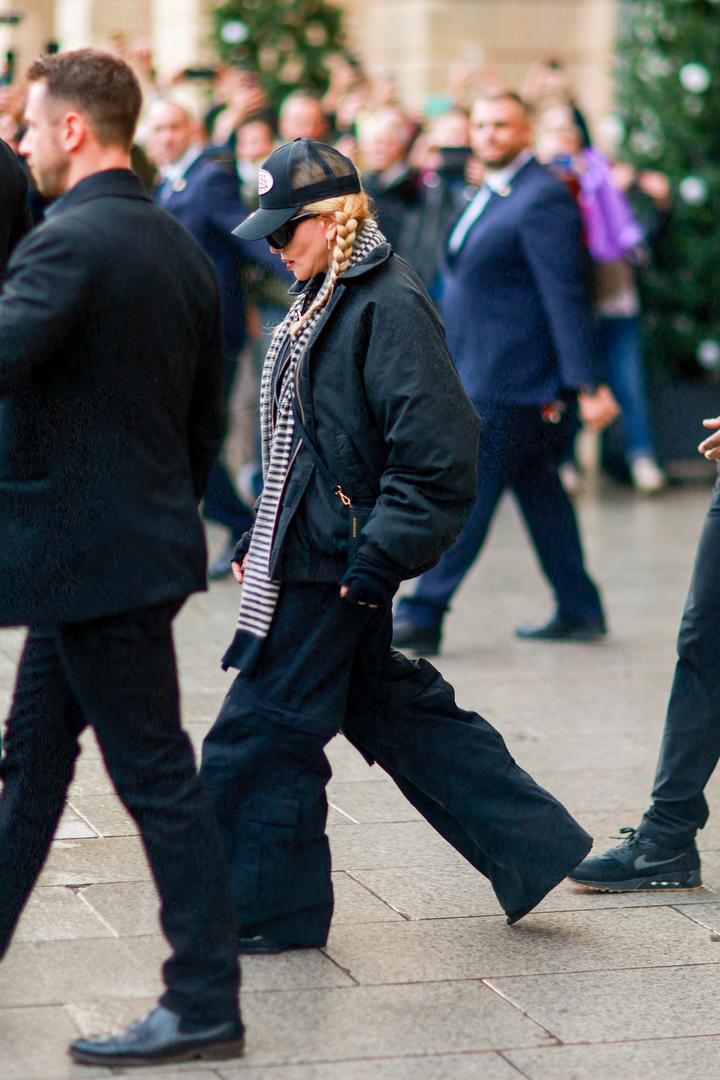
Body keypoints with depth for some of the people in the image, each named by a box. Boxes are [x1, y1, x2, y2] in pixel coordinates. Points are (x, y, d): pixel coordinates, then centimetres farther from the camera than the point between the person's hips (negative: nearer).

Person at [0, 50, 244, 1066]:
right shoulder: (182, 247, 12)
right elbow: (206, 417, 17)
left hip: (90, 555, -9)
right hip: (143, 540, 9)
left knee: (155, 774, -3)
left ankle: (204, 1002, 5)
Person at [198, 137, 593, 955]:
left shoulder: (390, 305, -17)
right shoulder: (323, 298, 13)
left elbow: (436, 448, -22)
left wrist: (378, 556, -22)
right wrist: (258, 538, 20)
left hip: (335, 561, -10)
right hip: (310, 550, 10)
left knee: (263, 728, -2)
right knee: (393, 711, 16)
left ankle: (267, 907, 12)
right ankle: (530, 847, 25)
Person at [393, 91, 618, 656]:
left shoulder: (543, 199, -14)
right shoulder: (489, 197, 16)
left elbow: (566, 297, -18)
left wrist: (585, 383, -22)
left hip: (509, 380, -10)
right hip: (477, 373, 10)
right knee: (538, 489, 13)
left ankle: (423, 615, -4)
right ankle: (579, 612, 20)